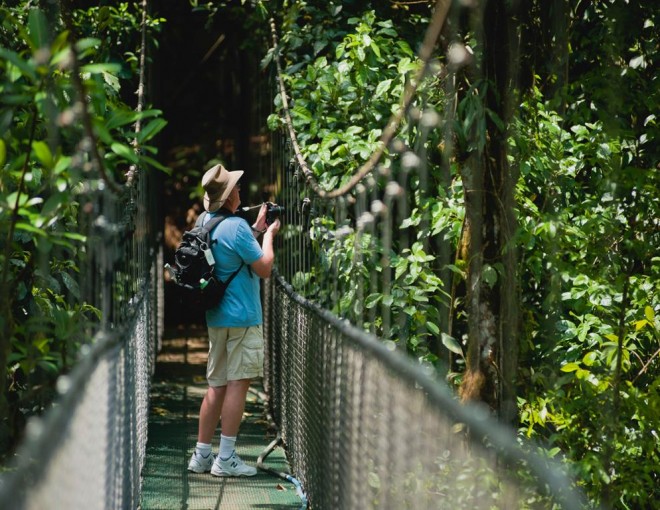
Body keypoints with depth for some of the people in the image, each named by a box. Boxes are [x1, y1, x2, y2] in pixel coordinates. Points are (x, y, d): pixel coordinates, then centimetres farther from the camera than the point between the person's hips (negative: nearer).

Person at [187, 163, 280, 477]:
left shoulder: (207, 222, 10)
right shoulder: (236, 227, -16)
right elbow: (264, 268, -12)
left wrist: (256, 229, 21)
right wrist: (268, 235, 1)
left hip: (216, 317, 8)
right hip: (242, 317, -8)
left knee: (217, 385, 12)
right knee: (238, 383, -6)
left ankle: (202, 455, 13)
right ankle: (226, 459, -7)